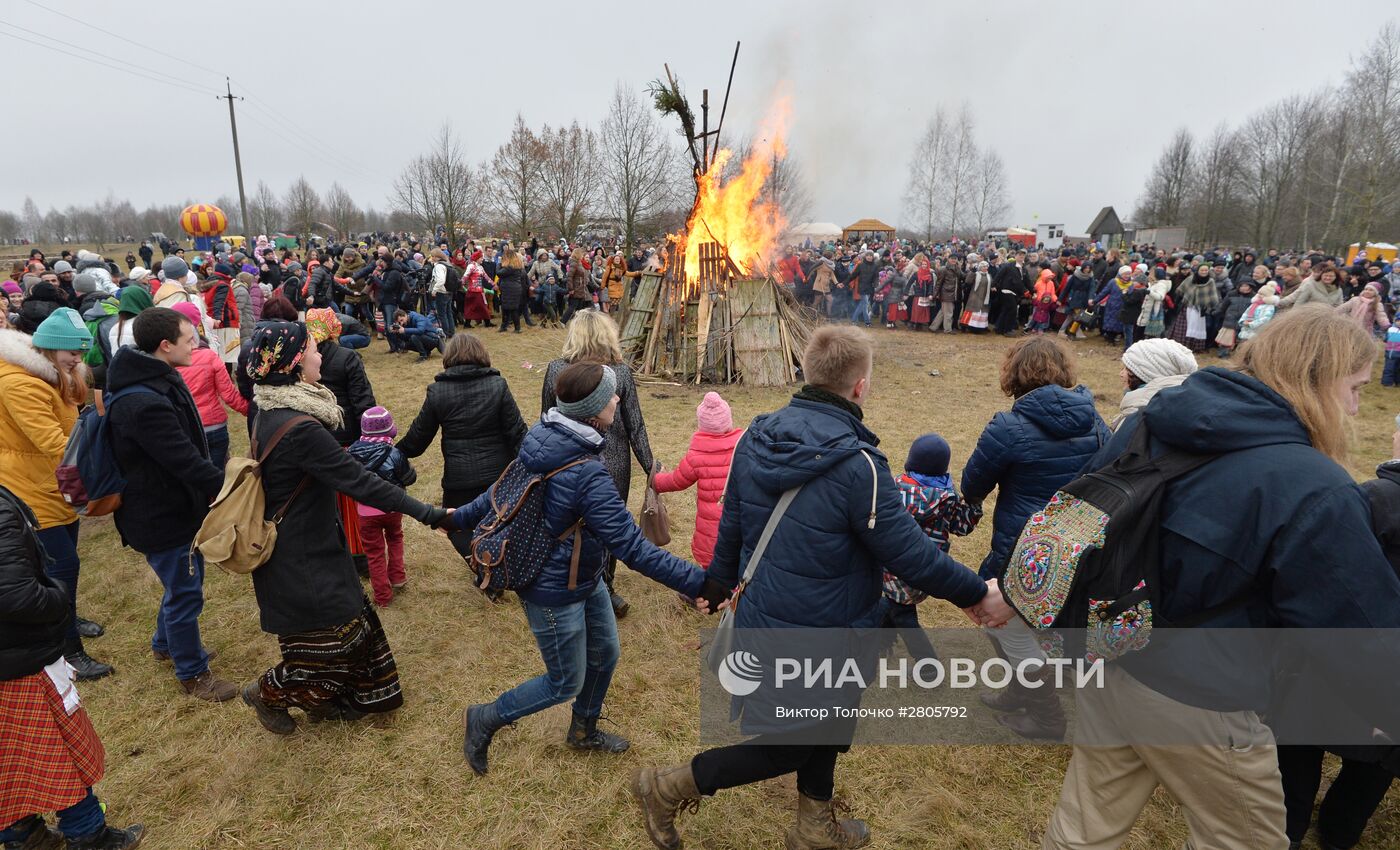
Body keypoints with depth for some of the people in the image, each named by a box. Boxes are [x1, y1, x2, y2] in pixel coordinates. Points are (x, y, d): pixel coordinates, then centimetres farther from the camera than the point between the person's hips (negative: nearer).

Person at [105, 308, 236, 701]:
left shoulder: (158, 382, 2)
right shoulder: (145, 404, -31)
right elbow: (189, 464, -31)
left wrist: (226, 485, 12)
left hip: (176, 506, 10)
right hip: (161, 517, -10)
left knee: (184, 580, 27)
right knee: (185, 592, 6)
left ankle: (165, 644, 49)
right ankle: (193, 673, 25)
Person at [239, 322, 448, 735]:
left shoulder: (272, 411, 1)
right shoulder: (300, 427, -29)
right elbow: (358, 482, -29)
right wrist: (426, 513, -25)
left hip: (304, 542, 9)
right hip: (301, 557, -9)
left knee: (350, 622, 18)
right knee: (337, 639, 5)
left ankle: (323, 700, 36)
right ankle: (266, 693, 27)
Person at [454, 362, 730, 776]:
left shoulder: (542, 436, -8)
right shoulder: (589, 476, -34)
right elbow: (632, 548, -33)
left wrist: (462, 517, 23)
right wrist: (700, 584, -31)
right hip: (556, 594, -9)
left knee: (605, 654, 23)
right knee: (566, 683, 13)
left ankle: (583, 731, 47)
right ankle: (485, 719, 32)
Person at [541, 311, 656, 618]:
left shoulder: (555, 370, -9)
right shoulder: (621, 373, -12)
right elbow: (635, 427, -7)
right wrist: (650, 467, 3)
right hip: (613, 466, -1)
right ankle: (603, 590, 30)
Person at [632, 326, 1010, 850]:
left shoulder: (757, 438, -7)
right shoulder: (857, 465, -27)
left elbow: (730, 529, 2)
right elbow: (912, 554, -21)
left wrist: (718, 590, 17)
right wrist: (977, 595, -4)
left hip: (760, 624, 7)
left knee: (821, 724, 28)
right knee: (788, 748, 17)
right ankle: (669, 786, 22)